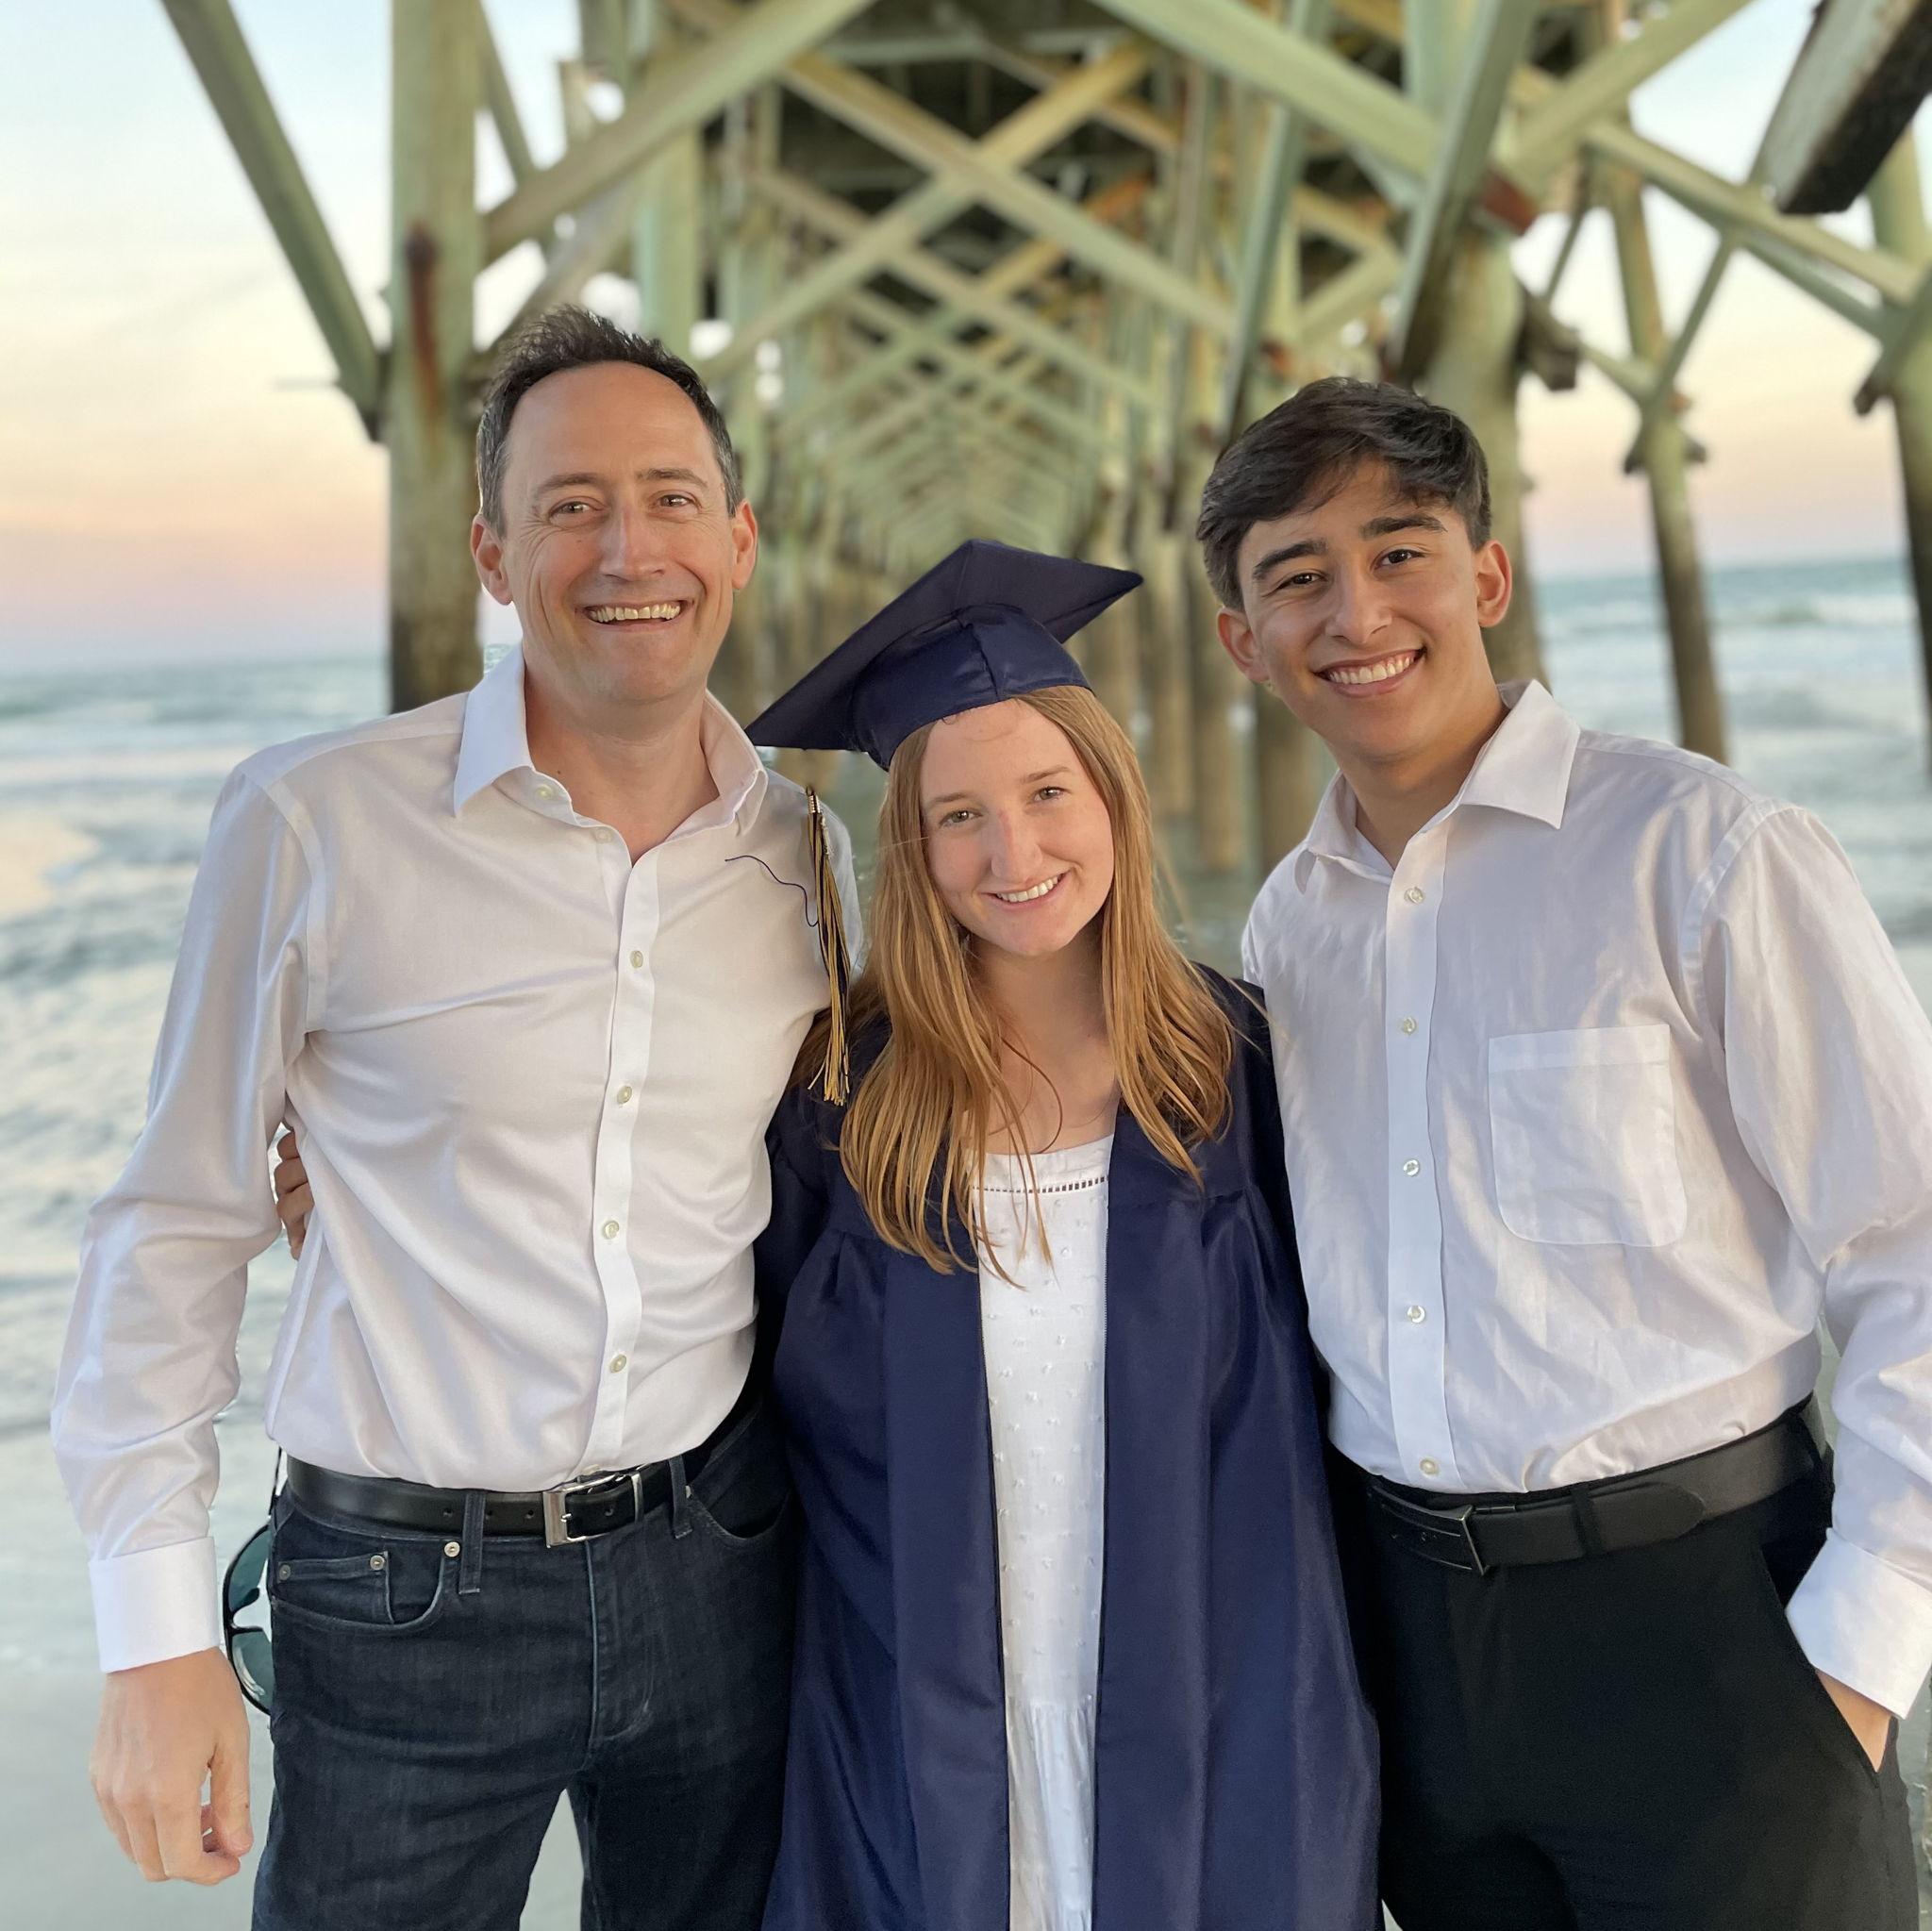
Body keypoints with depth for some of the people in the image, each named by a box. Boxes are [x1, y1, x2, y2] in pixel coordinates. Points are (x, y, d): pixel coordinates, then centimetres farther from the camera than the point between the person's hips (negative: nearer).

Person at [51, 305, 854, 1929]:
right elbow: (179, 1228, -5)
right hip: (403, 1595, -3)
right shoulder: (312, 823, -11)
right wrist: (158, 1630, -7)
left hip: (716, 1567, 4)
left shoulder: (805, 855, 1)